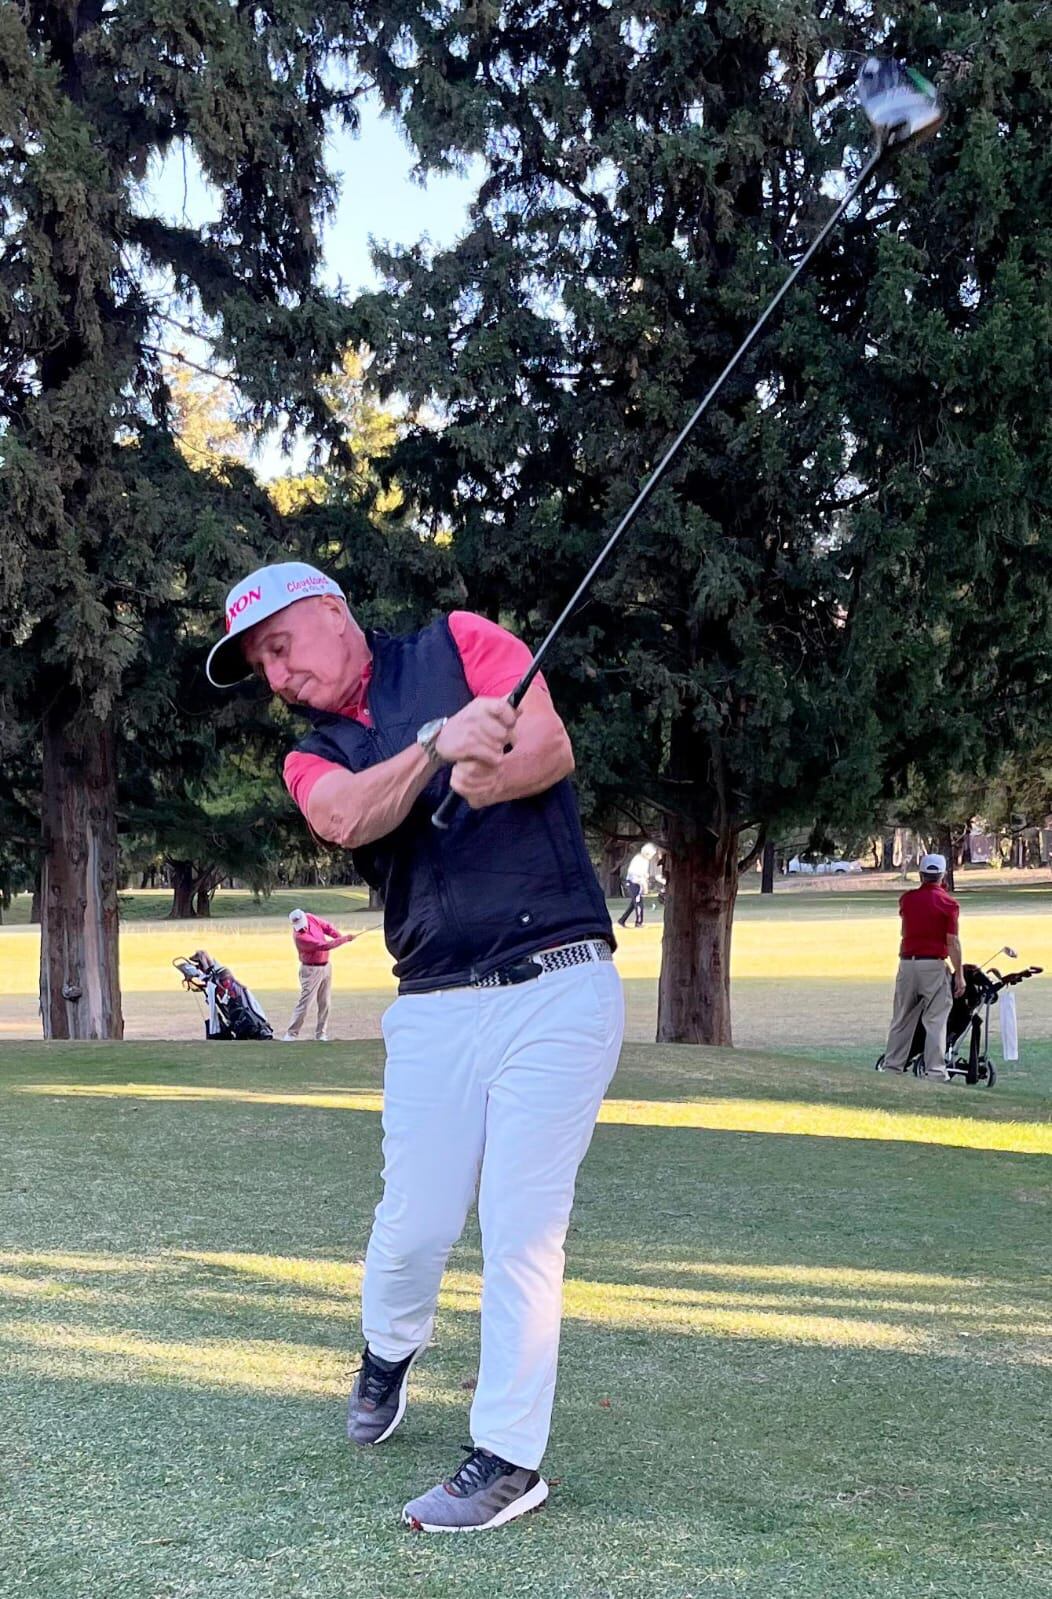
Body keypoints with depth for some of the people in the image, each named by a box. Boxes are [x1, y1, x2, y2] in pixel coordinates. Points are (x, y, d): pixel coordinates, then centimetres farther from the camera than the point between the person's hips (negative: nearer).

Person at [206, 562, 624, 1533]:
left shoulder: (459, 644, 8)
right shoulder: (314, 759, 14)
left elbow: (550, 748, -5)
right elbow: (349, 818, -11)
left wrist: (482, 780, -24)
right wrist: (438, 744, -27)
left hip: (559, 987, -3)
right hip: (437, 1009, 3)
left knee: (521, 1231, -6)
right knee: (416, 1225, 1)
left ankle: (509, 1458, 5)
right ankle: (388, 1353, 34)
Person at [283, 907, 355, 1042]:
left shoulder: (311, 918, -7)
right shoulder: (299, 936, -28)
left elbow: (327, 926, 3)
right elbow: (324, 946, -28)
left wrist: (341, 936, -15)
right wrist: (345, 939, -26)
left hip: (325, 966, 7)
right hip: (311, 970, -7)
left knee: (325, 1004, 7)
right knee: (304, 1003, -9)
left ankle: (321, 1033, 12)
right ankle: (291, 1033, -4)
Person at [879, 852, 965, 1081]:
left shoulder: (907, 899, 7)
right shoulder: (948, 903, -6)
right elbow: (952, 942, -10)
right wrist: (959, 974, -7)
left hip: (907, 963, 4)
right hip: (934, 965, -4)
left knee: (902, 1019, 11)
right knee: (936, 1020, -1)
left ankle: (892, 1067, 13)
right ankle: (935, 1071, -5)